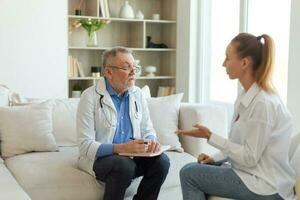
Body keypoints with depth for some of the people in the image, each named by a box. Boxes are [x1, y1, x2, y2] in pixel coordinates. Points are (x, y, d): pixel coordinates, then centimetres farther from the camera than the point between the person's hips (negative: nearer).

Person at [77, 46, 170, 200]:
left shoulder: (137, 94, 6)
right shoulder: (90, 97, -11)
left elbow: (147, 130, 11)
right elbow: (85, 145, -17)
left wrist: (151, 142, -14)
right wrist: (121, 148, -29)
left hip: (132, 154, 5)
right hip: (98, 157, -5)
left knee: (161, 161, -21)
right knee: (125, 165, -34)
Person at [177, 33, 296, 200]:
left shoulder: (263, 102, -23)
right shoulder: (246, 96, 6)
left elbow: (249, 157, -21)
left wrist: (209, 137, -20)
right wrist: (215, 158, 1)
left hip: (265, 186, -9)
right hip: (251, 172, 9)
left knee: (189, 174, -9)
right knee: (195, 168, 12)